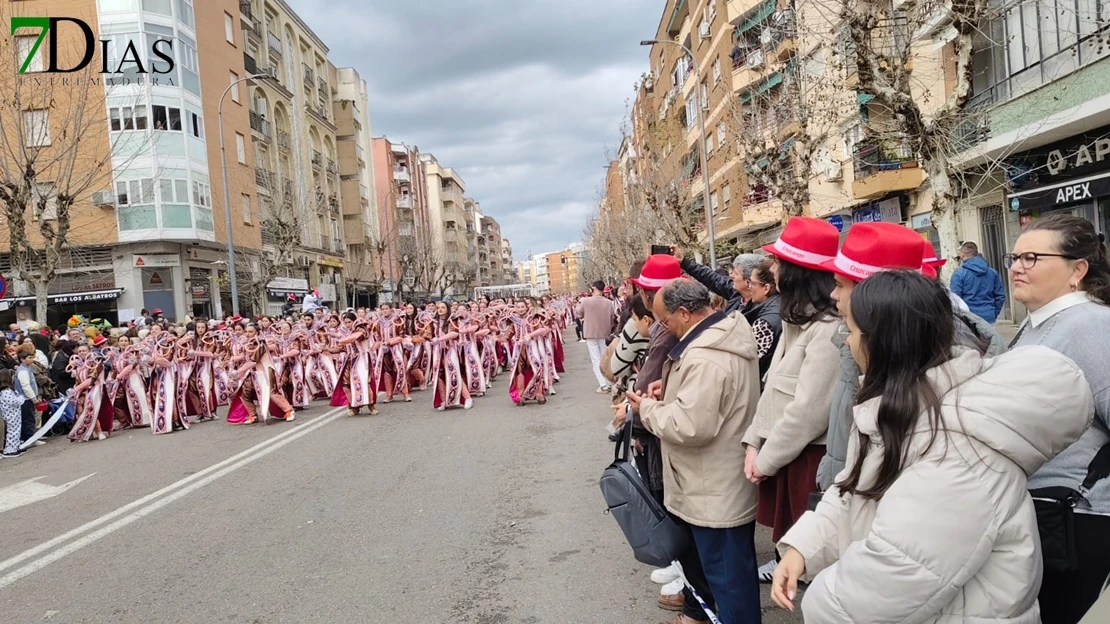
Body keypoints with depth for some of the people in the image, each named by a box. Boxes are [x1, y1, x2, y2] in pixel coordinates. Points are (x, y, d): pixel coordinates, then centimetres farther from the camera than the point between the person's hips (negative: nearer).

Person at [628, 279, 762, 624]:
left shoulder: (704, 359, -29)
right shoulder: (731, 333, 4)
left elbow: (690, 427, -31)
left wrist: (648, 408, -15)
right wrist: (672, 387, 5)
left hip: (716, 491, -10)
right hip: (731, 481, 10)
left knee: (727, 571, 6)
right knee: (734, 565, 25)